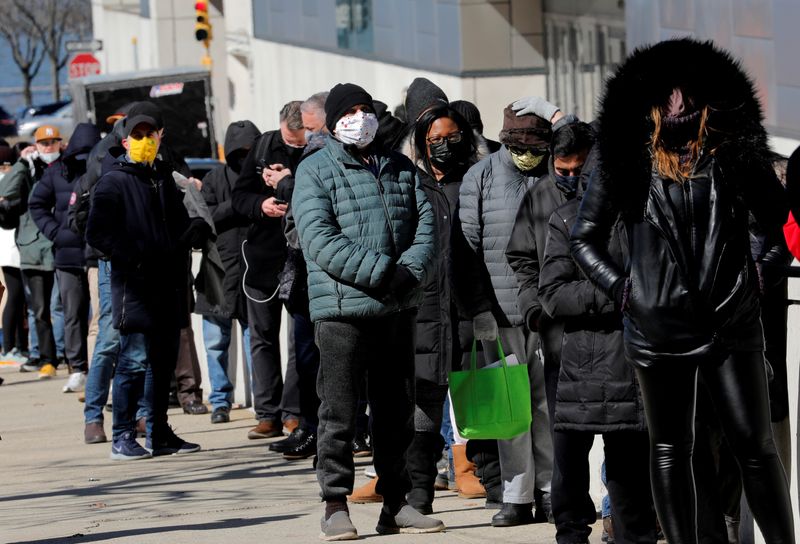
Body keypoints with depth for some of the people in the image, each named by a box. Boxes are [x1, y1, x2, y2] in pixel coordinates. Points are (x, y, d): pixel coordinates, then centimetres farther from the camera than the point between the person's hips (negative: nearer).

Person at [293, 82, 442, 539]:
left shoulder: (401, 168, 15)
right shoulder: (316, 171, -2)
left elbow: (425, 224, 9)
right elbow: (319, 240, -13)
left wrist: (409, 272, -11)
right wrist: (380, 272, -20)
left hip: (398, 309, 5)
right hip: (343, 307, -5)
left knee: (397, 410, 10)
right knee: (340, 410, -4)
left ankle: (396, 504, 17)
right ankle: (336, 506, 2)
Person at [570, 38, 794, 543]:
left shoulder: (737, 155, 1)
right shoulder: (628, 163, 1)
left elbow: (781, 224, 12)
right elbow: (584, 237, 9)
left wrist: (759, 271, 0)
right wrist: (619, 286, -1)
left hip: (732, 325, -1)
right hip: (658, 327, 1)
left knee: (756, 445, -1)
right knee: (670, 450, 7)